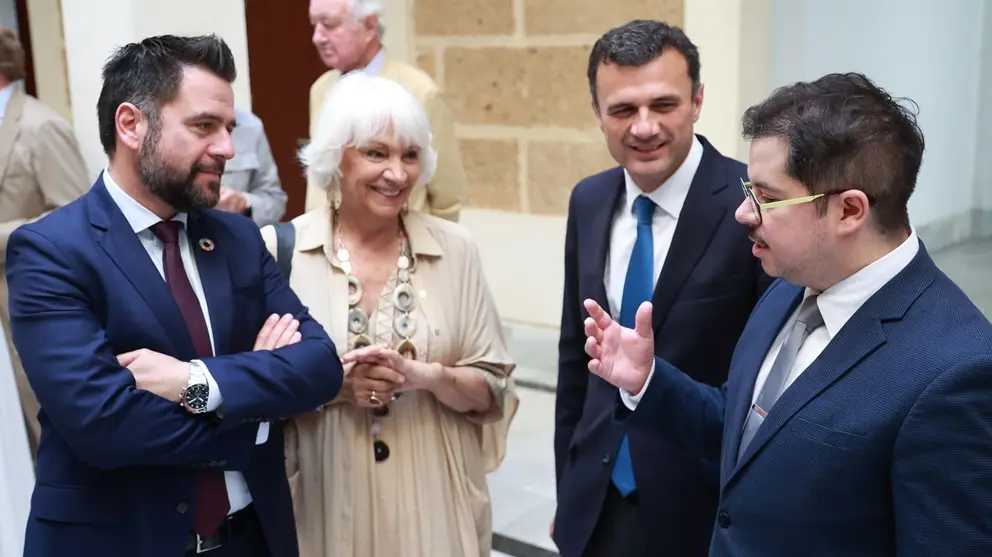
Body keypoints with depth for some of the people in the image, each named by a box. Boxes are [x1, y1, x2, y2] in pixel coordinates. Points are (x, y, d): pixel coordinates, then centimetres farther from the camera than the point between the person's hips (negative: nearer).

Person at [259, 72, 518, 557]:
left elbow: (492, 389, 0)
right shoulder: (280, 249, -6)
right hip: (326, 504, -1)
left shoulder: (454, 249, -2)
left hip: (431, 501, 1)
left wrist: (427, 376, -18)